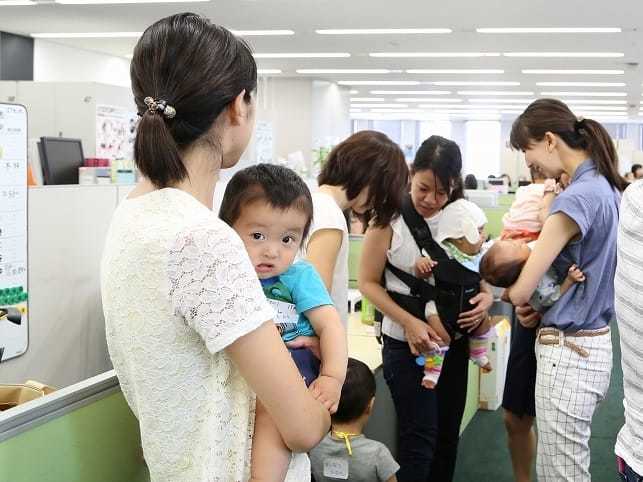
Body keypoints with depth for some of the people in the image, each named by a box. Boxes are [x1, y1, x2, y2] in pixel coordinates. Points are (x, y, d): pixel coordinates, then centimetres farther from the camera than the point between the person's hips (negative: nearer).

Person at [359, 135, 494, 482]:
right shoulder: (390, 217, -13)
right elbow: (368, 282, -9)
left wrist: (487, 297, -9)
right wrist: (409, 322, -20)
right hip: (407, 341, -4)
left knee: (448, 434, 14)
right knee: (419, 438, -5)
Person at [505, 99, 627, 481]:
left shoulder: (577, 197, -21)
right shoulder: (608, 187, 7)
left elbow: (520, 291, -19)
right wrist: (539, 302, 2)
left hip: (569, 352, -9)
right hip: (595, 344, 9)